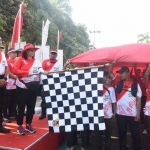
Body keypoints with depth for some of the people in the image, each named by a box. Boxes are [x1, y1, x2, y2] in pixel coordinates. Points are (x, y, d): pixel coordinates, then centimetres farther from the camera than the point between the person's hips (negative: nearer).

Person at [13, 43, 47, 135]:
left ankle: (28, 125, 25)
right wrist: (27, 73, -18)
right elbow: (15, 71, -12)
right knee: (21, 106, 3)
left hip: (34, 87, 5)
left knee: (31, 106, 12)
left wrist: (44, 72, -19)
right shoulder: (20, 59, -2)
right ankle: (20, 126, 15)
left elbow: (40, 70, 3)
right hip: (23, 86, -5)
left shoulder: (37, 61, 11)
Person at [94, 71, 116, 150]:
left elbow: (114, 102, 3)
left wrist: (114, 113, 3)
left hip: (108, 115, 0)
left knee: (108, 134, 12)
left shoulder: (111, 88, 0)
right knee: (97, 133, 10)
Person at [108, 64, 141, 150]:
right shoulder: (118, 82, 4)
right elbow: (110, 72, -2)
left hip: (133, 114, -2)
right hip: (120, 114, 2)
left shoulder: (135, 84, -1)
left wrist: (138, 114, -7)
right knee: (122, 133, 15)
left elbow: (138, 100, -2)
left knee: (135, 134, 11)